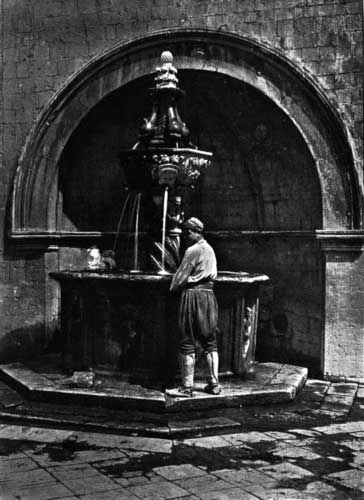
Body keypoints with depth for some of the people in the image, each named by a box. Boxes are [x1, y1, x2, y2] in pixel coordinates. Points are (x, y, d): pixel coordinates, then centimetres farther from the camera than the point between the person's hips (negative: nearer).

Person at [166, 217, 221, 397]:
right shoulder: (210, 249, 15)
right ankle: (214, 384, 11)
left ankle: (187, 387, -1)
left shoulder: (193, 250, -10)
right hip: (209, 294, 8)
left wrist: (173, 288, 9)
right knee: (209, 342, 10)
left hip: (192, 294, -8)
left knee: (187, 344, -3)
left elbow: (181, 276, -9)